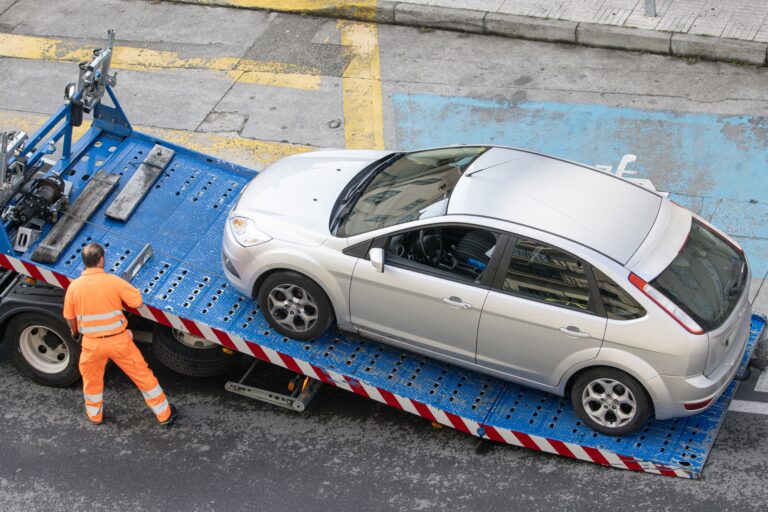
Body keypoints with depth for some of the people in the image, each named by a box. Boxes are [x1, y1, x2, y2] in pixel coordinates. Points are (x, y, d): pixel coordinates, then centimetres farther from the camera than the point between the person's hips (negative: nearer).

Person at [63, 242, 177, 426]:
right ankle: (164, 414, 23)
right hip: (119, 341, -1)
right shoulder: (113, 281, -17)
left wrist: (74, 331, 24)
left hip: (92, 343, 1)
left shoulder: (74, 287, -10)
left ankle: (95, 415, 45)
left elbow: (69, 317, 3)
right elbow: (137, 301, -14)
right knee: (142, 374, 13)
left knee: (91, 380, 26)